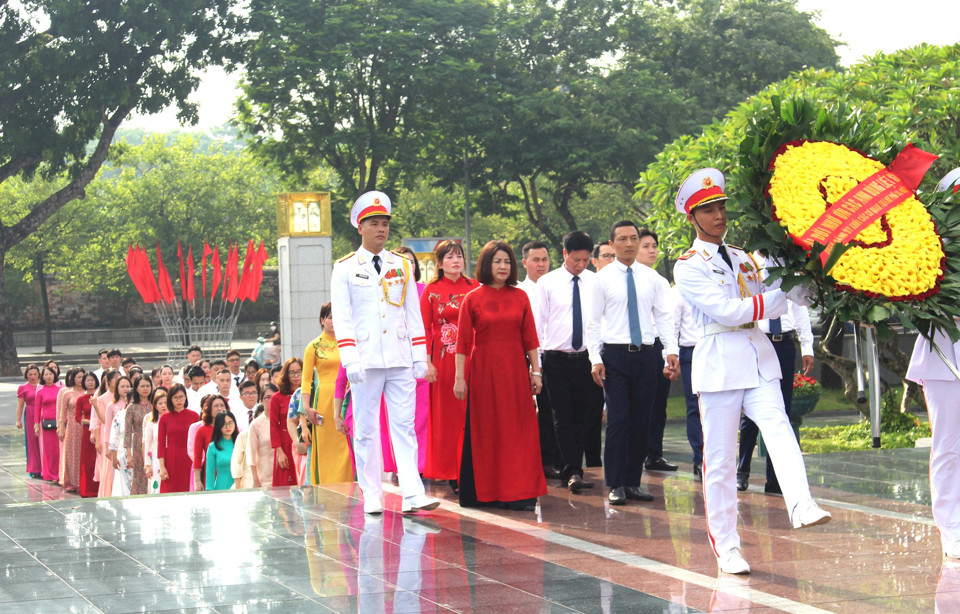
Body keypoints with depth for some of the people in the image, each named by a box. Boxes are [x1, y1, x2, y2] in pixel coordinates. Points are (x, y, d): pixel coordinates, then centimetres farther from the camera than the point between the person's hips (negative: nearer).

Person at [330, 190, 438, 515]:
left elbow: (413, 314, 14)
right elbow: (341, 317, -2)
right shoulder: (345, 268, 4)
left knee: (405, 426, -3)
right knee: (366, 428, 1)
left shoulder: (402, 266, 13)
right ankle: (371, 497, 6)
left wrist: (420, 357, 7)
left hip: (400, 359, 2)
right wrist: (350, 359, -13)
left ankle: (413, 494, -7)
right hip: (366, 360, -2)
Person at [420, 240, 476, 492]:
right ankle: (450, 473, 7)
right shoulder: (431, 291, 4)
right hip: (444, 360, -1)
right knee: (446, 416, 2)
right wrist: (427, 363, -6)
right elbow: (424, 329, 1)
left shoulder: (475, 288, 7)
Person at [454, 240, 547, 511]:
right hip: (484, 371, -2)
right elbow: (463, 341, -2)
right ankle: (484, 491, 12)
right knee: (484, 432, 3)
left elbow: (530, 337, 7)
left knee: (518, 430, -1)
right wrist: (459, 377, -6)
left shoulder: (520, 296, 6)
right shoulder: (472, 299, -1)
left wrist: (536, 371, 3)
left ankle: (519, 493, 3)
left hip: (515, 370, 2)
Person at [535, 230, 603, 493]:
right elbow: (538, 321, 3)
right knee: (563, 417, -3)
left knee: (584, 415, 5)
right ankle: (573, 472, -3)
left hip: (587, 358, 2)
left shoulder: (595, 282, 4)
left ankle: (570, 470, 18)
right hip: (557, 359, -1)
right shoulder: (547, 283, 2)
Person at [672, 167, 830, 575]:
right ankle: (726, 548, 7)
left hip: (758, 356, 4)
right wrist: (782, 294, -15)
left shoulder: (743, 258, 18)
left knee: (777, 426, -22)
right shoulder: (688, 266, -1)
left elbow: (770, 306, 22)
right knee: (720, 457, 0)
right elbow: (728, 311, -12)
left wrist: (801, 289, 4)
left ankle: (801, 506, -41)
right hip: (719, 361, -4)